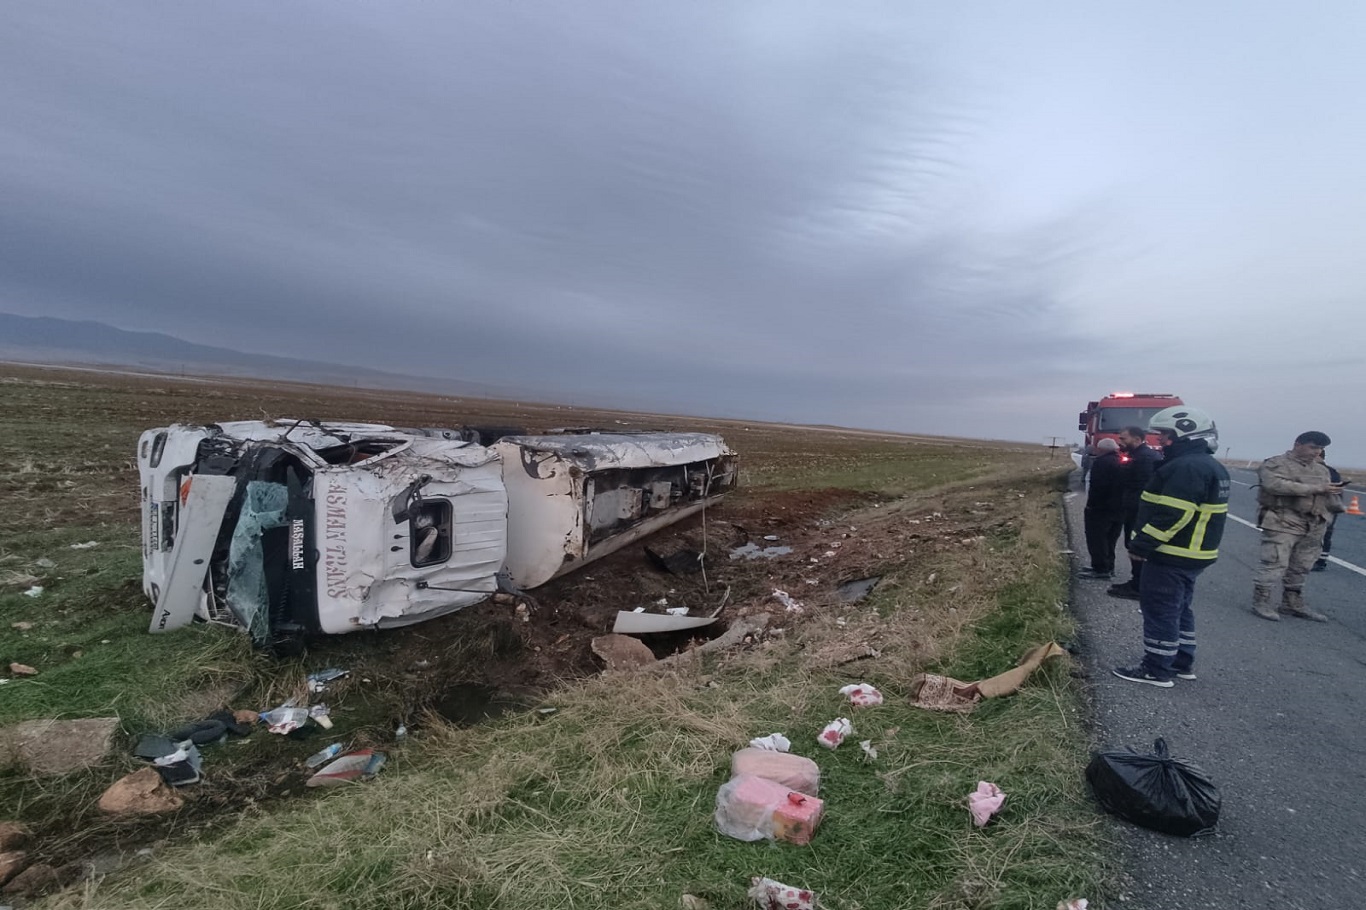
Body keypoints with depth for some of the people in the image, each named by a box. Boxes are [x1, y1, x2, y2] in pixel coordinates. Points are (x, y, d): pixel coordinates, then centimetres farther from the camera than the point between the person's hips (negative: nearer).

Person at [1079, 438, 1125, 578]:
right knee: (1109, 539, 17)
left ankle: (1100, 568, -1)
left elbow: (1097, 488, -21)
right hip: (1119, 509, 9)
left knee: (1096, 539, -1)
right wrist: (1120, 505, 16)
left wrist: (1090, 506, -15)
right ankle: (1108, 567, 22)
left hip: (1101, 509, -9)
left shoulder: (1101, 463, -14)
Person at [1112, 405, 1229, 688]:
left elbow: (1171, 516, -27)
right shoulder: (1209, 466, 14)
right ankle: (1183, 662, 29)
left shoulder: (1186, 468, -21)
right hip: (1192, 555, 11)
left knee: (1160, 611, -2)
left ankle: (1156, 669, 5)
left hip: (1171, 556, -11)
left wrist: (1140, 546, -21)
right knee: (1179, 609, 20)